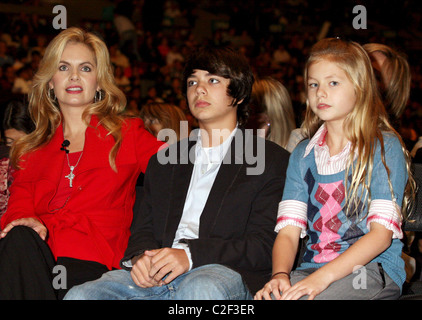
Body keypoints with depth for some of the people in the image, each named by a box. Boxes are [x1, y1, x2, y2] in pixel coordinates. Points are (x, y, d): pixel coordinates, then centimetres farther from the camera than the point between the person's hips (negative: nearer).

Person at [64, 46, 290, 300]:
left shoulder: (272, 160, 11)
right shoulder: (164, 161, 28)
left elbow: (265, 245, 0)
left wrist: (191, 254, -15)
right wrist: (140, 257, -4)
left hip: (225, 272, -4)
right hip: (155, 277, 4)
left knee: (200, 289, -41)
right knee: (80, 296, -24)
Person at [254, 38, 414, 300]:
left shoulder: (385, 147, 1)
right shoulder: (303, 154, 17)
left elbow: (382, 232, -9)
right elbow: (289, 230, 7)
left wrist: (323, 277, -20)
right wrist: (280, 274, -14)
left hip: (373, 269, -4)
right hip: (312, 268, 4)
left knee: (297, 300, -32)